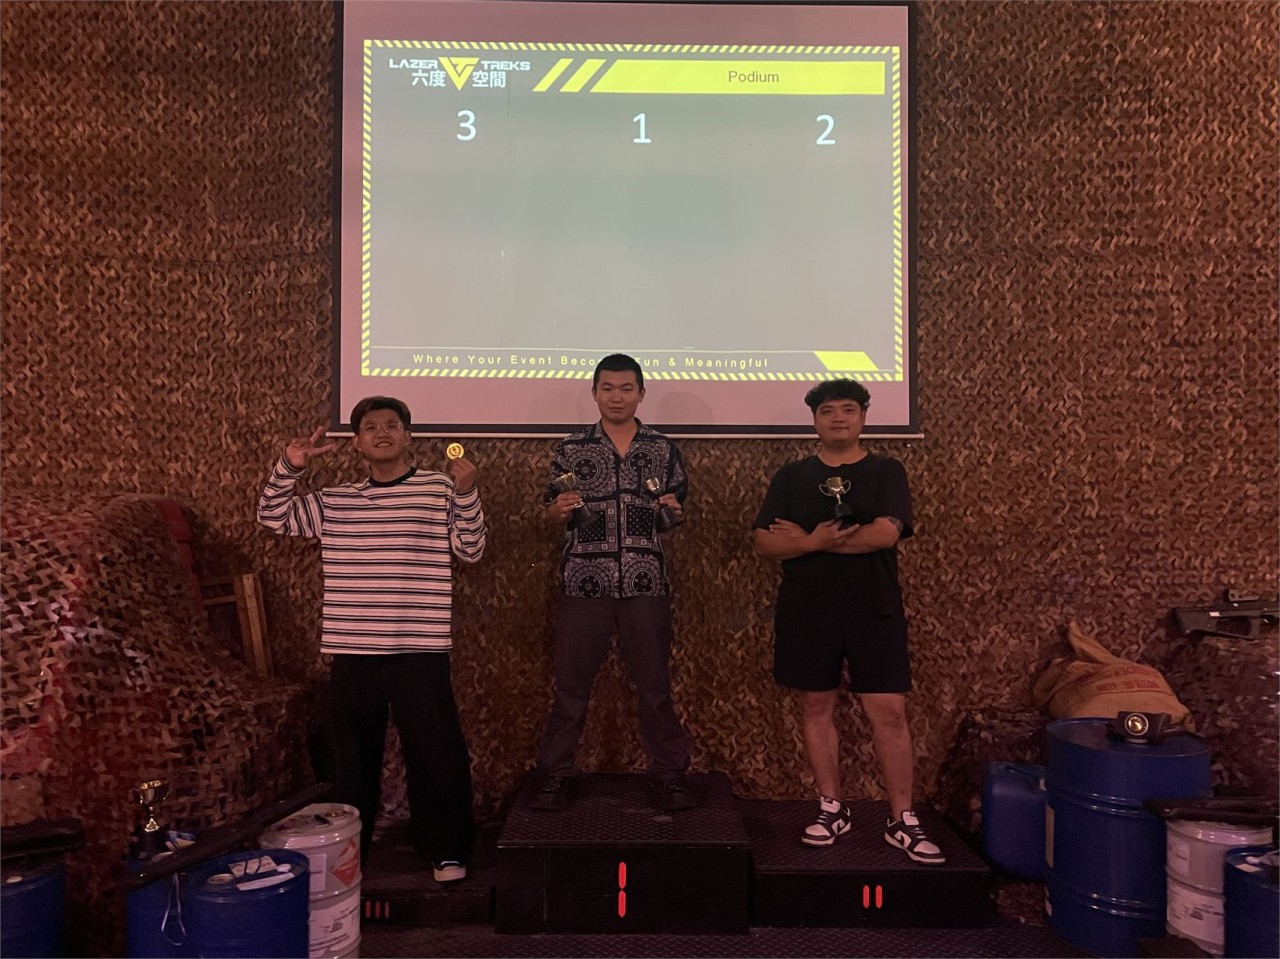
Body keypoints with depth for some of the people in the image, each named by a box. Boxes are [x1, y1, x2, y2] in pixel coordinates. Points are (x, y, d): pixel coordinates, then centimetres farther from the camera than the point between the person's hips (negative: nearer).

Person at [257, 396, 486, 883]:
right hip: (352, 650, 4)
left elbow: (470, 549, -5)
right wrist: (289, 467, -1)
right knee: (352, 754, 16)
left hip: (420, 649, -3)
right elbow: (273, 518, 14)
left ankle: (447, 849, 19)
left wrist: (467, 494, -20)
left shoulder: (440, 488, 0)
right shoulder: (334, 500, 10)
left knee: (434, 751, 2)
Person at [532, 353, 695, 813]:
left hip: (646, 582, 1)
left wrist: (672, 511, -8)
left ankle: (669, 772, 22)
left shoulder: (663, 448, 7)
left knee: (654, 683, 9)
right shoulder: (570, 449, 5)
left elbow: (676, 514, 14)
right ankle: (556, 773, 21)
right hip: (584, 581, 0)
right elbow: (552, 516, 10)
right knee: (571, 683, 7)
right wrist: (560, 508, -12)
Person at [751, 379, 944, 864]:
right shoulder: (791, 476, 7)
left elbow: (885, 533, -14)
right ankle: (831, 809, 23)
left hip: (874, 610, -1)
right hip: (806, 610, 2)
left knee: (889, 711, -2)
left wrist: (805, 540, -11)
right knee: (817, 707, 8)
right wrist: (815, 541, -20)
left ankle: (902, 821, 10)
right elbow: (763, 541, -1)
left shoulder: (886, 472, 3)